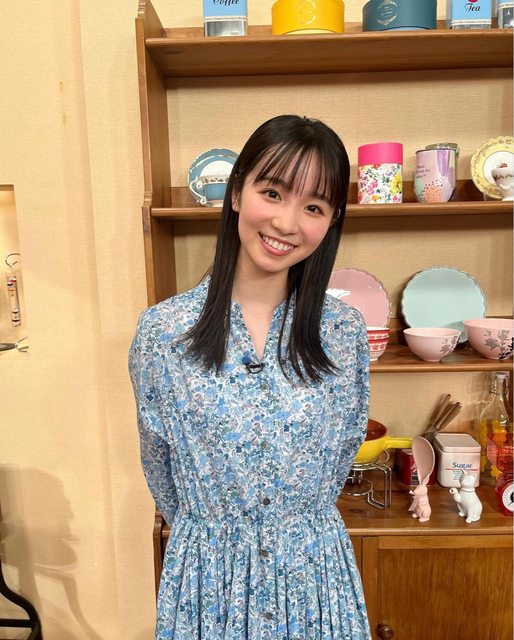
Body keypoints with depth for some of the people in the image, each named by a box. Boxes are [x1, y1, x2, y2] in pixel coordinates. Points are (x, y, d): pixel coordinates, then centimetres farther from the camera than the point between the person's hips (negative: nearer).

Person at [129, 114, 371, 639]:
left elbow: (344, 449, 3)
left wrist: (299, 523, 11)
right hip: (206, 575, 0)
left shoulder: (345, 332, -12)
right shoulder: (161, 330, -15)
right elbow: (158, 467, -1)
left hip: (316, 572, 1)